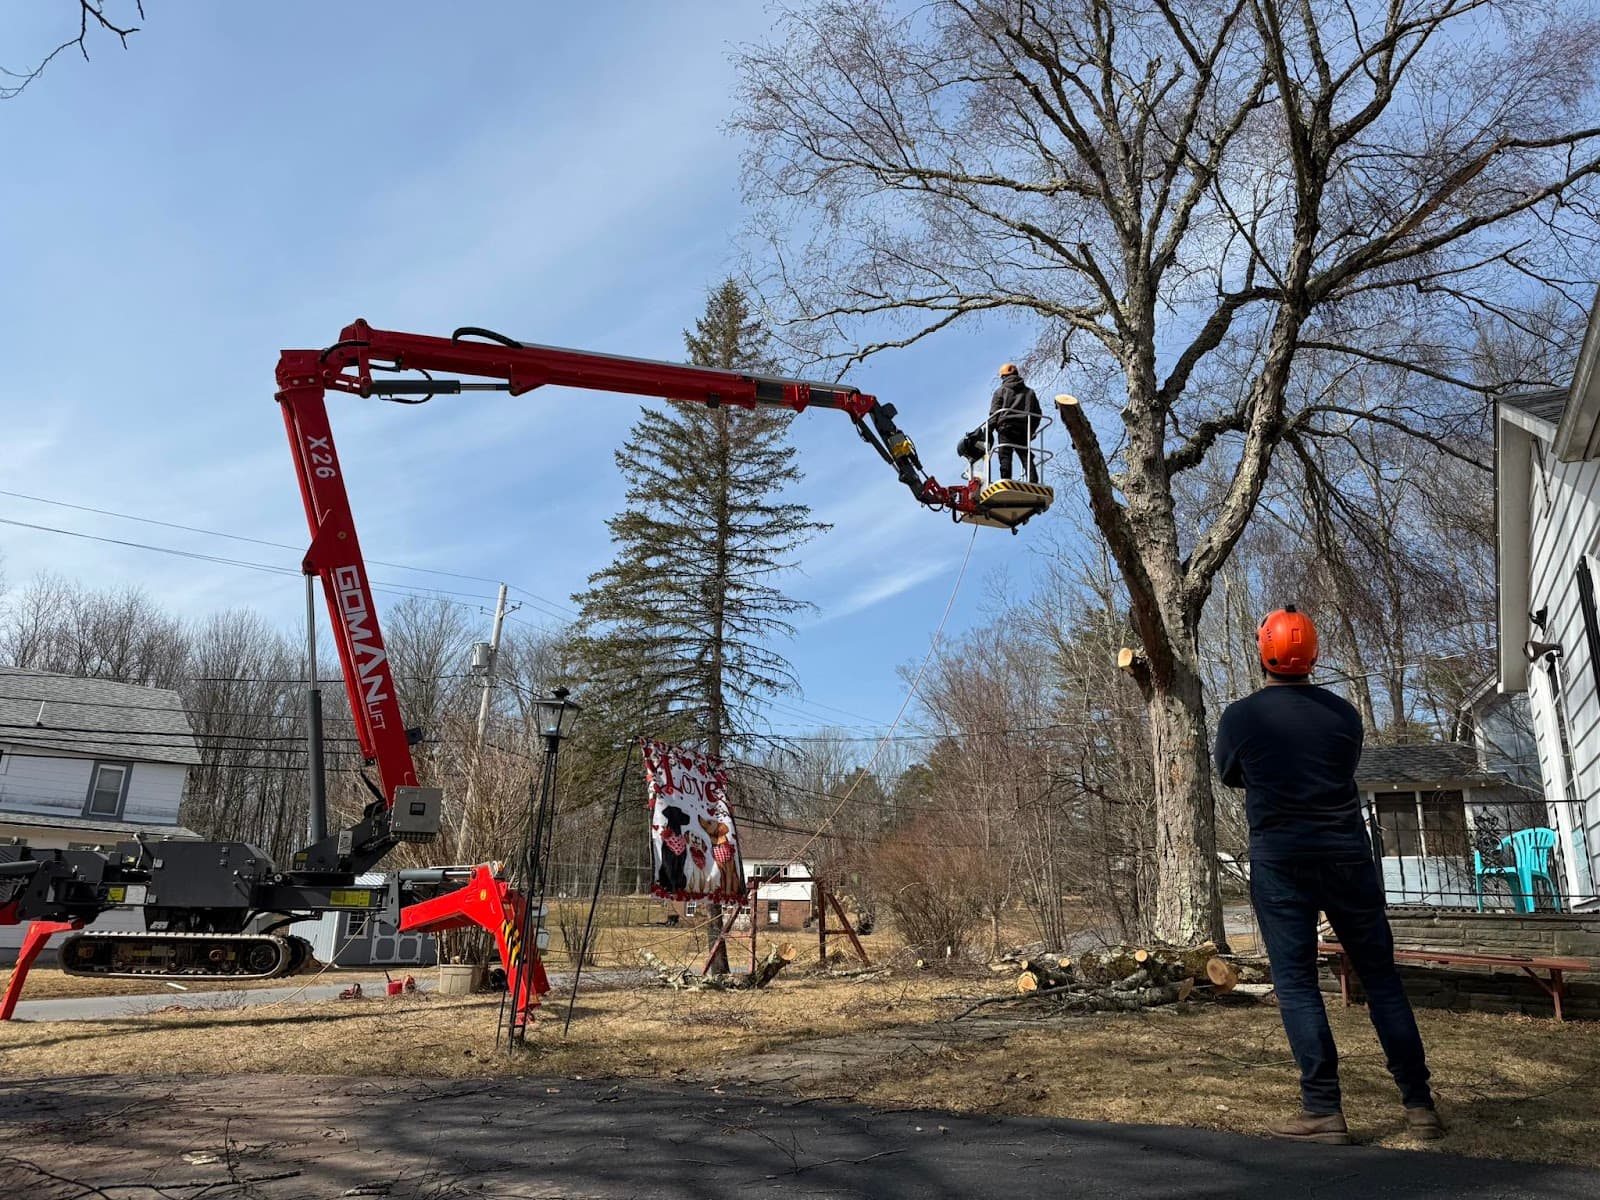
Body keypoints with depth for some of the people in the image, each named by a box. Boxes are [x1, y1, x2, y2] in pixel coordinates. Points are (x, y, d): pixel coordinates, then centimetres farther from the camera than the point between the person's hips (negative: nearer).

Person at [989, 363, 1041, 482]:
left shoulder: (1001, 390, 11)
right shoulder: (1029, 392, 22)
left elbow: (994, 412, 1)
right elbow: (1037, 413, 20)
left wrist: (990, 430, -1)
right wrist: (1031, 430, 24)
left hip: (1006, 427, -3)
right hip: (1023, 430, 3)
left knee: (1005, 457, -8)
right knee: (1027, 458, -1)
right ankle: (1034, 483, -14)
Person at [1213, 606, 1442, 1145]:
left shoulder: (1239, 717, -6)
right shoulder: (1343, 713, -1)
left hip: (1279, 862, -2)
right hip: (1347, 857, 2)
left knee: (1296, 984, 2)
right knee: (1381, 978, 12)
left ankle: (1323, 1111, -1)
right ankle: (1420, 1105, 16)